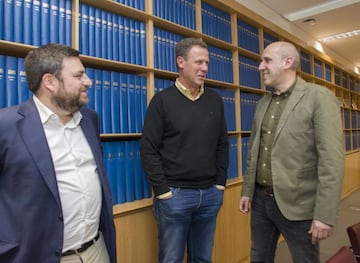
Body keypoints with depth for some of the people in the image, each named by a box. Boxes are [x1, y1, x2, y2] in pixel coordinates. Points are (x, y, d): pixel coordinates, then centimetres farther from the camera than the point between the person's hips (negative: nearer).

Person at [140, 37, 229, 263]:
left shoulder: (215, 100, 7)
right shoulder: (162, 100, -6)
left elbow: (222, 145, 10)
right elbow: (149, 150, -8)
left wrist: (220, 183, 5)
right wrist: (162, 190, -11)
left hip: (210, 193, 4)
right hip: (174, 194, -4)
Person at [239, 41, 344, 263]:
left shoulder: (319, 97, -10)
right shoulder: (263, 103, 9)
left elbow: (331, 160, -16)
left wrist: (324, 215, -17)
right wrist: (247, 191, 13)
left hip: (297, 205, -5)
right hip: (260, 199, 6)